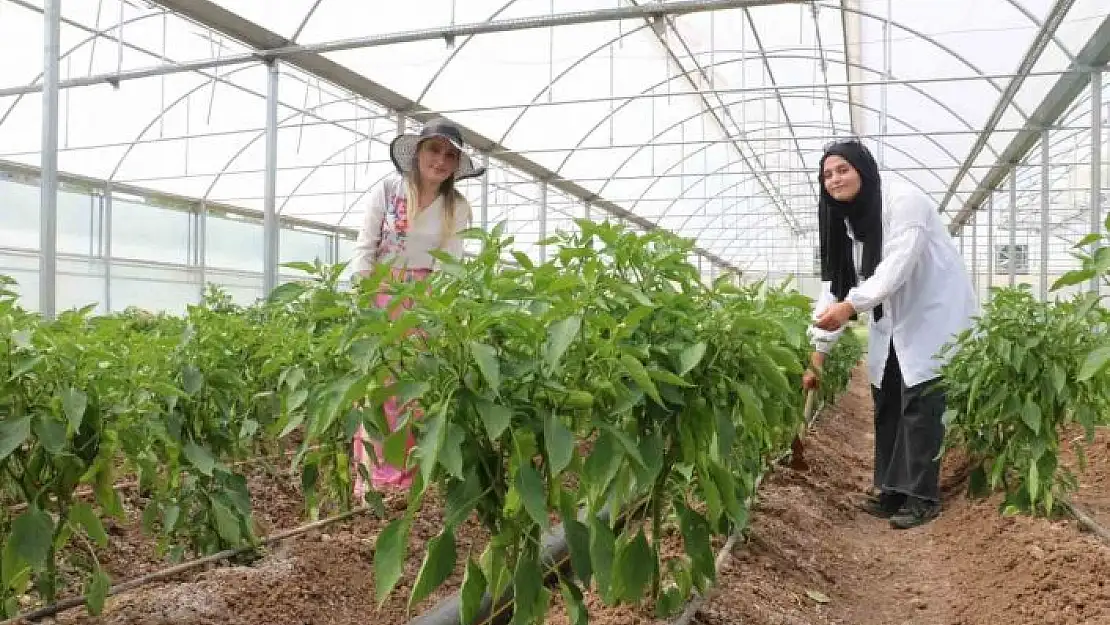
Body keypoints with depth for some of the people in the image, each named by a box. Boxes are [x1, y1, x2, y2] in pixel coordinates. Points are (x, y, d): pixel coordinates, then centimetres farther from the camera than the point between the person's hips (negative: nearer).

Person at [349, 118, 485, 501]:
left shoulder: (458, 208, 3)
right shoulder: (387, 191, -3)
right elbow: (364, 250, -4)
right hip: (382, 296, -2)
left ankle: (411, 478, 12)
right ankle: (373, 481, 2)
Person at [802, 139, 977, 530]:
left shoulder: (904, 201, -18)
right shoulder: (847, 221, 4)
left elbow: (898, 265, -31)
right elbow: (835, 283, 1)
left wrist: (852, 306, -46)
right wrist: (818, 354, -4)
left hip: (935, 314, -8)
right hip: (894, 320, 8)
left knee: (920, 403, -9)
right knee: (887, 402, 9)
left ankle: (922, 497, 0)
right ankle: (892, 489, 18)